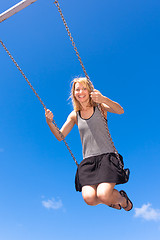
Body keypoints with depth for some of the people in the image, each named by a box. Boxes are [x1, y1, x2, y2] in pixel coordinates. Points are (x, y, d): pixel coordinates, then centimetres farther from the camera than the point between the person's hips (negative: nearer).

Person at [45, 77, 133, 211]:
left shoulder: (99, 107, 4)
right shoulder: (74, 115, 13)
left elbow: (120, 111, -16)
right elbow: (60, 136, 11)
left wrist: (104, 99, -34)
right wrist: (50, 122, -7)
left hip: (107, 156, -2)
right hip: (88, 160, 3)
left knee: (103, 195, -22)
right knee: (89, 199, -19)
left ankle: (122, 198, 16)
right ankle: (112, 200, 18)